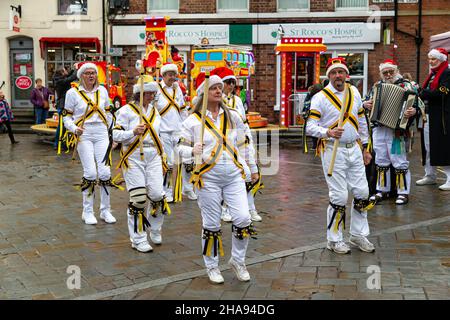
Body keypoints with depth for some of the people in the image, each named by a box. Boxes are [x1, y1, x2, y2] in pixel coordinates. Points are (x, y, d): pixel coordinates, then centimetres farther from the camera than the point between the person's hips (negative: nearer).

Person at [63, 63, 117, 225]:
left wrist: (109, 129, 17)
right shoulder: (73, 93, 1)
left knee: (105, 172, -4)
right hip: (84, 135, -3)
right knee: (90, 172, -10)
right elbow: (67, 116, 3)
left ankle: (105, 210, 10)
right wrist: (74, 128, -15)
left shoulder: (102, 90, 11)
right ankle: (87, 211, 5)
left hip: (101, 134, 3)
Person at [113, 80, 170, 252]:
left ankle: (155, 230, 21)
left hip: (153, 156, 5)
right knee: (138, 199, -7)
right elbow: (116, 135, -7)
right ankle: (138, 239, 6)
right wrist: (134, 132, -22)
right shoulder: (126, 110, -3)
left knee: (157, 195, -4)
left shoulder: (155, 111, 16)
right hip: (133, 157, -5)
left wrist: (162, 155, 20)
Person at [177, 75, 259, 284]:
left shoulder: (233, 116, 9)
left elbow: (244, 145, 16)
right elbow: (181, 147, -1)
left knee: (243, 218, -5)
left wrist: (253, 169, 20)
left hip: (234, 175, 3)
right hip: (208, 178, -3)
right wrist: (192, 151, -23)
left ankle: (238, 261, 19)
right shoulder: (193, 121, -1)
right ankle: (212, 267, 25)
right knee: (211, 225, 5)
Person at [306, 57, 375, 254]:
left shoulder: (354, 93, 10)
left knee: (362, 192, 8)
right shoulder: (320, 97, -8)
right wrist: (328, 132, -30)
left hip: (354, 149, 6)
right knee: (339, 197, -4)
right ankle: (334, 240, 13)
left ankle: (358, 235, 25)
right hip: (333, 151, -6)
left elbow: (362, 121, 17)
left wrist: (365, 148, 17)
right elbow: (310, 127, -12)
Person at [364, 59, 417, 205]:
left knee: (399, 162, -2)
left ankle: (403, 192, 8)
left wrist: (413, 111, -29)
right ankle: (382, 190, 23)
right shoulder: (377, 85, 14)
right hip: (378, 129, 5)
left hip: (397, 130, -5)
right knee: (381, 161, 12)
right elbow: (368, 101, 21)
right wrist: (365, 104, -1)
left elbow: (416, 104, -8)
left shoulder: (405, 85, -2)